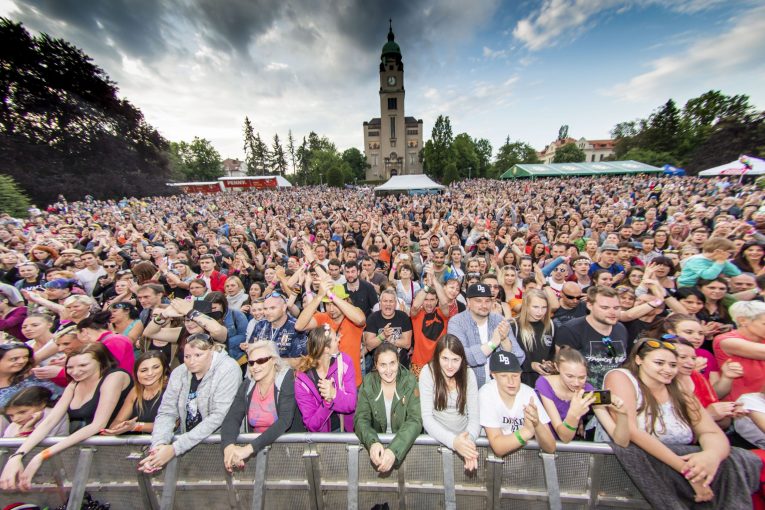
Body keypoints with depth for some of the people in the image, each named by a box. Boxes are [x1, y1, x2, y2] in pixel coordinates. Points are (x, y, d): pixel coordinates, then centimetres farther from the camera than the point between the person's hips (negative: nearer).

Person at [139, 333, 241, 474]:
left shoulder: (228, 370, -19)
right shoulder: (179, 372, 0)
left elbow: (219, 416, -21)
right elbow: (166, 412, -2)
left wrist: (175, 449, -22)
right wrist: (159, 444, -19)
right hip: (187, 439, 4)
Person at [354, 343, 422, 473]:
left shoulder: (410, 381, -14)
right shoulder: (368, 382, -9)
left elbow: (415, 420, -17)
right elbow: (361, 418, -12)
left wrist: (394, 450, -30)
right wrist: (373, 442, -30)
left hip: (404, 442, -1)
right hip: (376, 441, 1)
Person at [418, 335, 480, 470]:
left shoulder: (468, 374, -8)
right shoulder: (428, 372, -16)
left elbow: (475, 416, -7)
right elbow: (426, 417, -15)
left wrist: (469, 438, -25)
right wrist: (453, 441, -28)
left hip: (464, 437, 2)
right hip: (437, 438, -1)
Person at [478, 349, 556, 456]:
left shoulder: (529, 393, -15)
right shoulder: (486, 393, -23)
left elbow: (551, 448, -14)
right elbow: (498, 448, -24)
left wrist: (537, 424, -34)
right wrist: (528, 431, -37)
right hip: (492, 453, -3)